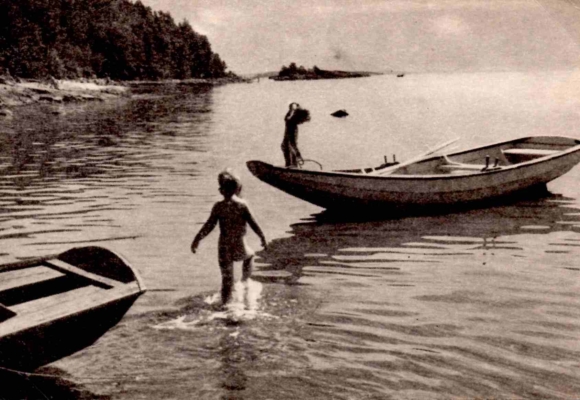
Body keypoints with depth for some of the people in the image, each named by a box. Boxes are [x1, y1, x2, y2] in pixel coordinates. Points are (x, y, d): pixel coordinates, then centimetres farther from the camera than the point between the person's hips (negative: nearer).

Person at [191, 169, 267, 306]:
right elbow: (253, 224, -5)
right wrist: (262, 237, 9)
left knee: (227, 278, 10)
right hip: (239, 249, -1)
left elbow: (209, 226, -7)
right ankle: (245, 280, 34)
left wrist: (196, 240, 1)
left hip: (224, 249, 1)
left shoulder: (218, 206, -6)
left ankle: (225, 303, 9)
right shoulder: (242, 205, -9)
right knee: (250, 255, 35)